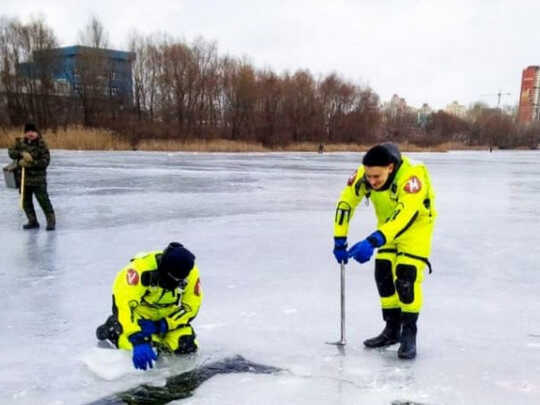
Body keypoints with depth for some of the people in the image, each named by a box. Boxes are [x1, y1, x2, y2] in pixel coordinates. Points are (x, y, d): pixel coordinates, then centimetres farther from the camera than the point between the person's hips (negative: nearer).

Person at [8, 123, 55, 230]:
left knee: (43, 200, -6)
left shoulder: (41, 145, -9)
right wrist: (22, 153, -23)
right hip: (24, 178, 5)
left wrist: (30, 163, -22)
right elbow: (11, 152, -5)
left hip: (38, 178, -5)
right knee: (26, 201, 11)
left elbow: (45, 161, -14)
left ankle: (51, 221, 5)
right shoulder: (21, 143, 5)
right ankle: (33, 221, 24)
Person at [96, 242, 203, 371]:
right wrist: (138, 341, -44)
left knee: (185, 345, -15)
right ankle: (111, 329, 8)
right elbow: (125, 303, -38)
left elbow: (190, 308, -12)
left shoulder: (191, 273, -22)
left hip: (168, 317, 3)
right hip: (140, 313, -3)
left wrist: (162, 325, -25)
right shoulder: (142, 268, -35)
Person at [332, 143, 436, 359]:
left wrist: (373, 242, -58)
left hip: (416, 225, -5)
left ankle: (409, 334, 0)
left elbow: (404, 215, -49)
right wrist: (339, 241, -19)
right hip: (387, 224, 5)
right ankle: (392, 329, 19)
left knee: (406, 277, -15)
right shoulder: (363, 175, -23)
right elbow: (345, 203, -16)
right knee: (383, 275, 3)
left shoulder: (411, 177, -39)